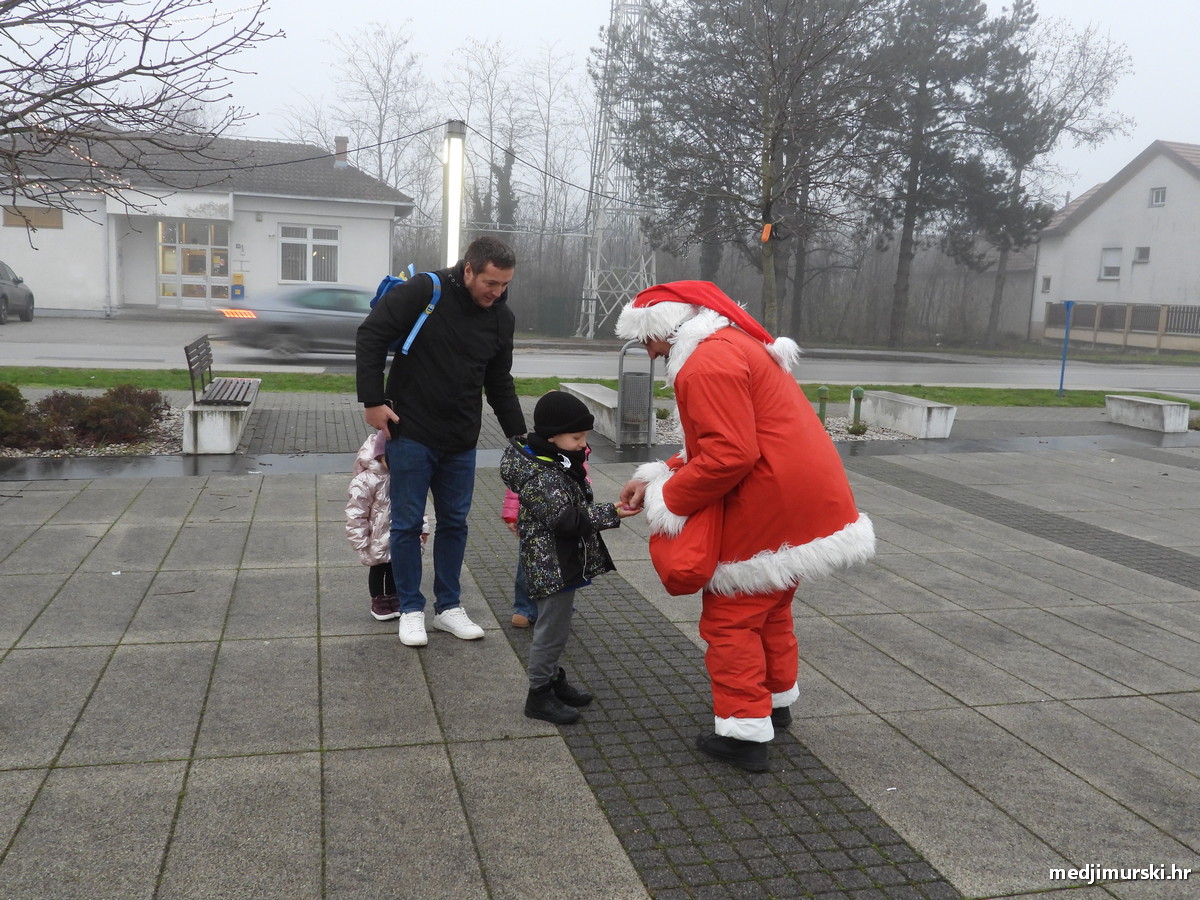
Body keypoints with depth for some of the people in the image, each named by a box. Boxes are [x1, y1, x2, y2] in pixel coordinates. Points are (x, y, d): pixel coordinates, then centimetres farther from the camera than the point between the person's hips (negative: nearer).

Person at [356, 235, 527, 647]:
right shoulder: (423, 292, -15)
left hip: (461, 442, 5)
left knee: (454, 523, 11)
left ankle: (448, 606, 25)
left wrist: (519, 436, 10)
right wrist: (372, 401, -14)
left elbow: (500, 383, 12)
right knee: (407, 523, 4)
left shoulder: (501, 317, 2)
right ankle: (411, 608, 19)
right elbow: (370, 335, -12)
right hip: (411, 433, -5)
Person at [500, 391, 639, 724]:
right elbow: (566, 519, -28)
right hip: (553, 568, -10)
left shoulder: (557, 461, 7)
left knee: (556, 625, 22)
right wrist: (612, 513, -26)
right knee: (552, 629, 1)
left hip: (564, 563, 10)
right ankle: (539, 695, 15)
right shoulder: (540, 477, -25)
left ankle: (553, 678, 38)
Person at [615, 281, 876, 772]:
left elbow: (729, 456, -26)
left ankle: (744, 734, 8)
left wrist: (668, 501, -14)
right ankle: (777, 699, 42)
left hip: (768, 511, -11)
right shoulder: (736, 344, 17)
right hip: (809, 501, 11)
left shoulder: (707, 363, -18)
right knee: (771, 606, 25)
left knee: (730, 617, 1)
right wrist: (659, 477, 7)